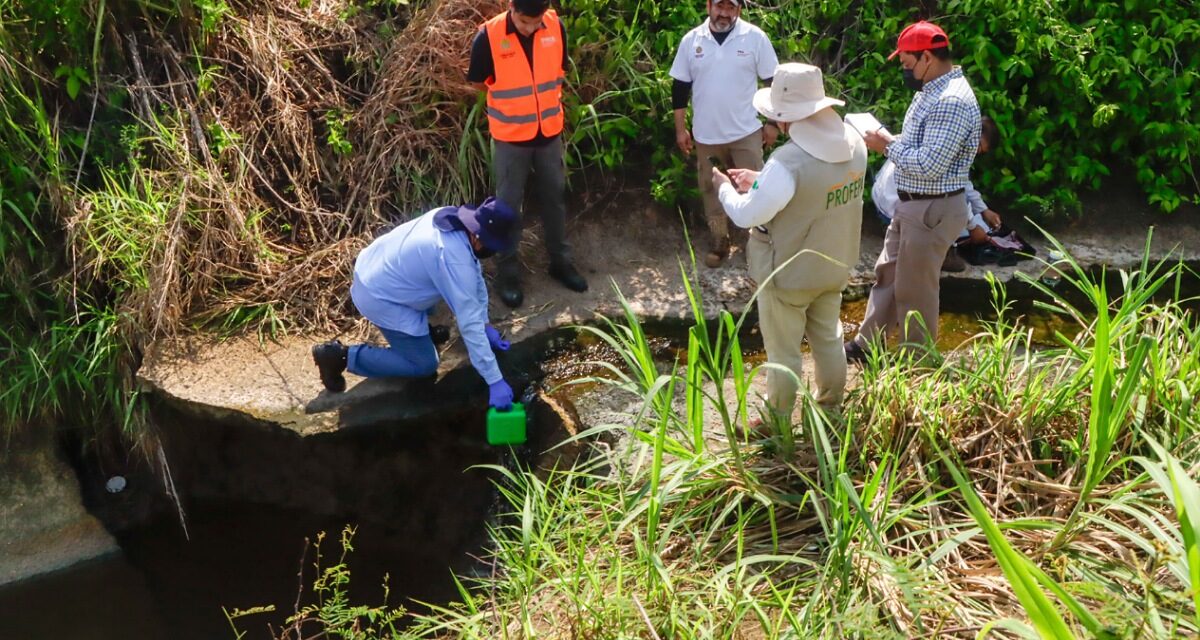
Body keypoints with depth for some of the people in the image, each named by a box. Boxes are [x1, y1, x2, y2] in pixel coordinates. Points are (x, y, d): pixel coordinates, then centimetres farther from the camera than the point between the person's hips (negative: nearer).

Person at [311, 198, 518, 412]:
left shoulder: (454, 216, -5)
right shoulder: (455, 260, -31)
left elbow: (475, 277, 8)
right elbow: (469, 322, -29)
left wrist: (485, 325, 13)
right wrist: (495, 381, -25)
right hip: (378, 297, -9)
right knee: (424, 365, 0)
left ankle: (418, 327, 31)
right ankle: (342, 356, -2)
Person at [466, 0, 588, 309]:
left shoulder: (556, 27, -9)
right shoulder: (489, 36, -19)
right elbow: (478, 82, -4)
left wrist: (542, 99, 6)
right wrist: (511, 98, 4)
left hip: (549, 131, 3)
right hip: (510, 136, -3)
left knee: (555, 197, 15)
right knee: (508, 204, 7)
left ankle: (560, 260, 32)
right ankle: (508, 271, 20)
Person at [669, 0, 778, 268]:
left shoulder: (755, 37, -6)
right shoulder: (691, 40, -1)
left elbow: (773, 81, -1)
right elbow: (680, 87, 4)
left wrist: (773, 123, -1)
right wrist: (680, 129, 3)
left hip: (746, 132, -2)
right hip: (706, 134, 2)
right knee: (711, 190, 13)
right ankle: (718, 241, 28)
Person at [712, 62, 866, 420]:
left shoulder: (788, 162, -33)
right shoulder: (854, 143, -9)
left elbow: (747, 216, -23)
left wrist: (724, 188, -3)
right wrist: (760, 181, 7)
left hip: (788, 274, -7)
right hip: (835, 266, 7)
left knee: (783, 351, 13)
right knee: (828, 338, 25)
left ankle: (778, 417, 31)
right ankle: (831, 406, 43)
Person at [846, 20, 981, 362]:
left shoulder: (951, 101, -24)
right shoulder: (931, 91, 9)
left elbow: (929, 164, -30)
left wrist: (888, 146, -17)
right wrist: (887, 139, -1)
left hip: (933, 210, -10)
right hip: (912, 205, 10)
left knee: (914, 288, 4)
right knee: (887, 273, 19)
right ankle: (867, 344, 33)